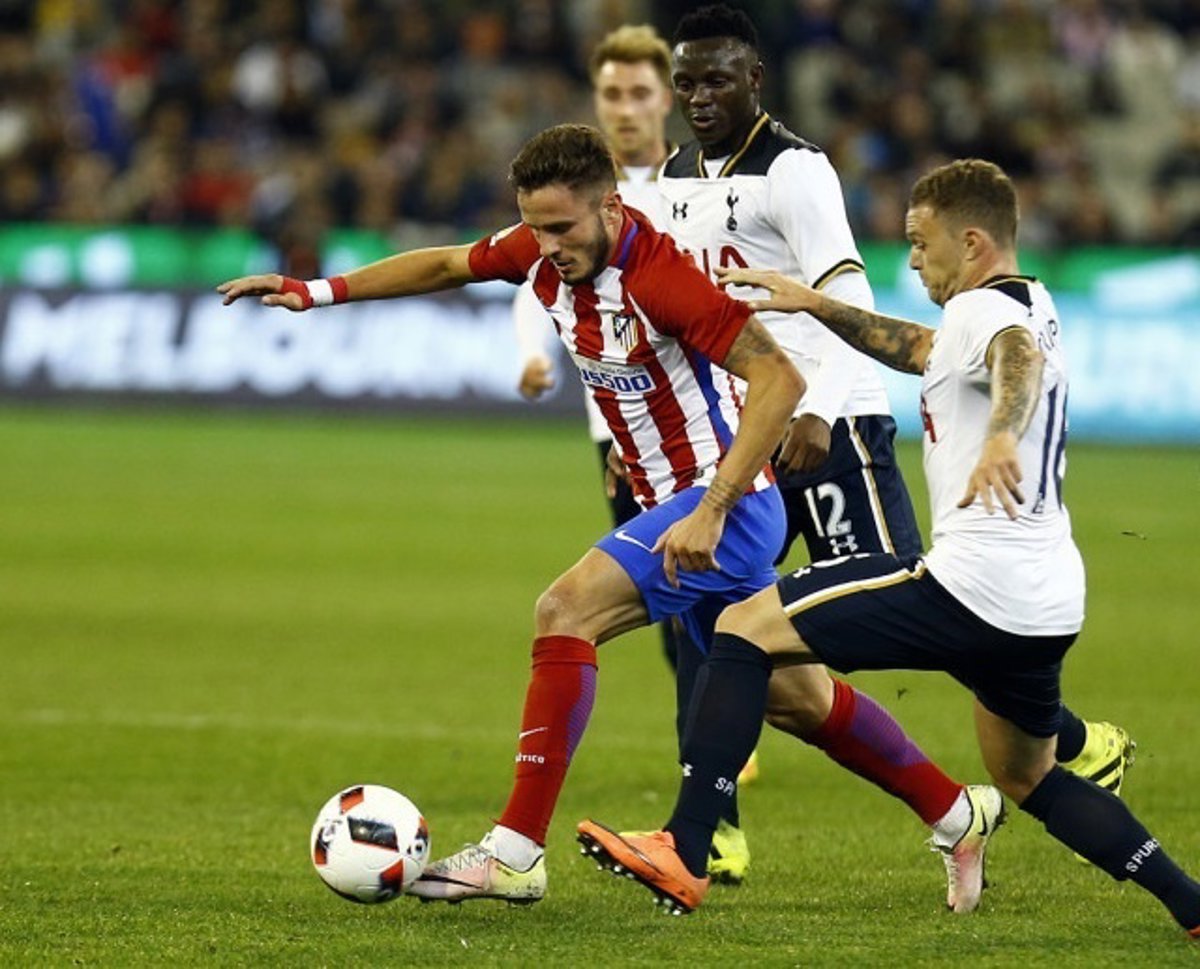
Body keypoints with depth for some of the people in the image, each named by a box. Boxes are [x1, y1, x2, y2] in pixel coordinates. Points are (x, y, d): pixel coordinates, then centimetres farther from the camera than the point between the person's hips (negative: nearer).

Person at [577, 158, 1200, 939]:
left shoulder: (982, 309, -8)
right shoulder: (1031, 307, 21)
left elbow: (1018, 358, -34)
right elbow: (919, 351, 39)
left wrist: (1001, 436, -55)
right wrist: (816, 305, 36)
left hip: (971, 585, -10)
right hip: (1051, 603, 10)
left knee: (746, 628, -5)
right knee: (1027, 779, 29)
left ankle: (685, 854, -13)